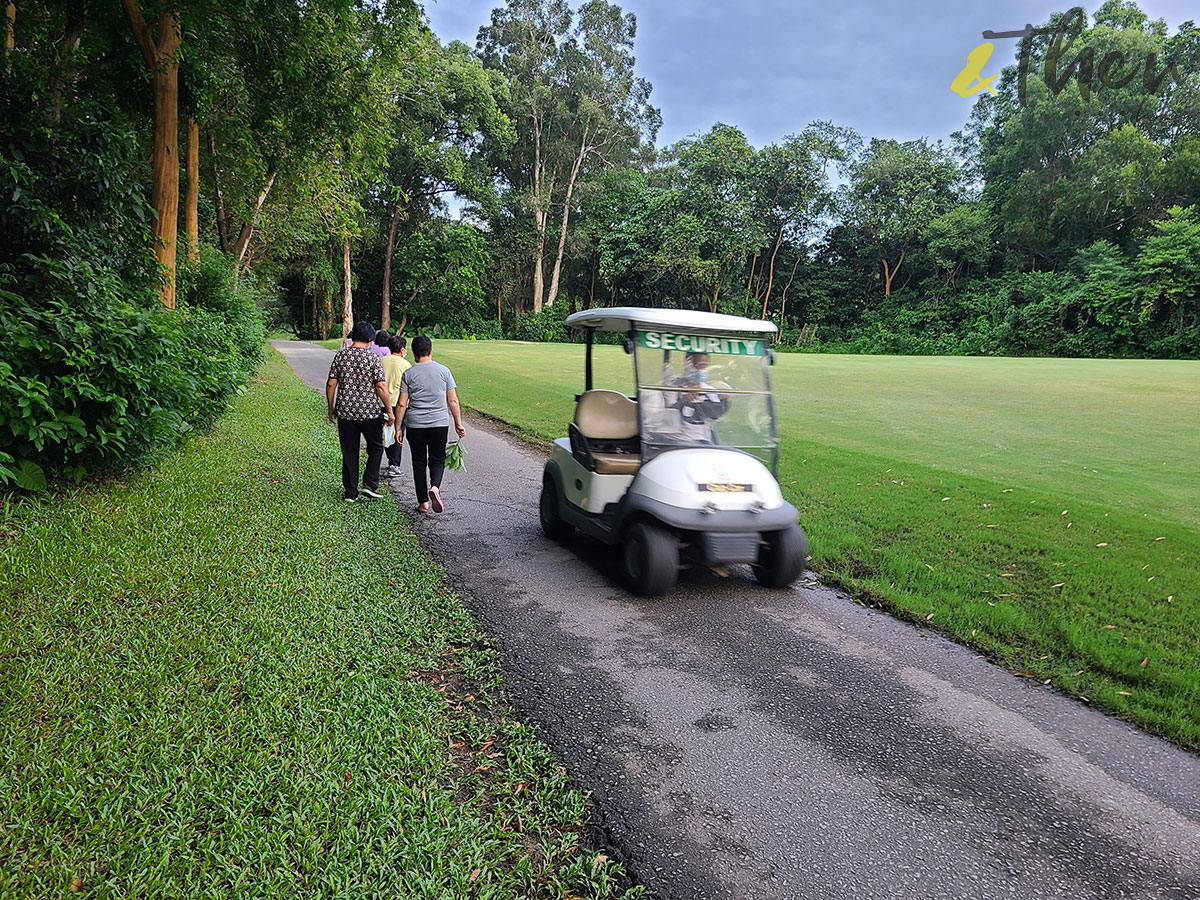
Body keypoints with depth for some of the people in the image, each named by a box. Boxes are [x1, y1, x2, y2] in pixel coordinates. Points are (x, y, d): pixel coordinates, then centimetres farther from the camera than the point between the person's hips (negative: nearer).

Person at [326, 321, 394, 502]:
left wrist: (331, 409, 12)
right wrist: (390, 411, -4)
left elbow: (331, 385, 2)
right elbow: (381, 387, -12)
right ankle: (370, 484, 5)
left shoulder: (340, 356, 1)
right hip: (370, 412, -3)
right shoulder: (372, 358, -8)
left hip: (345, 412, 3)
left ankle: (351, 492, 15)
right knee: (375, 448, 15)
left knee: (349, 452, 10)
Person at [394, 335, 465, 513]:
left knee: (419, 463, 10)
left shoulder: (408, 374, -1)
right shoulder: (443, 371, 0)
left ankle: (423, 502, 14)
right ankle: (435, 487, -14)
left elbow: (402, 404, -3)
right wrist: (458, 423, 10)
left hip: (415, 425, 0)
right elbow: (453, 401, 1)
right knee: (437, 459, 13)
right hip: (440, 424, 0)